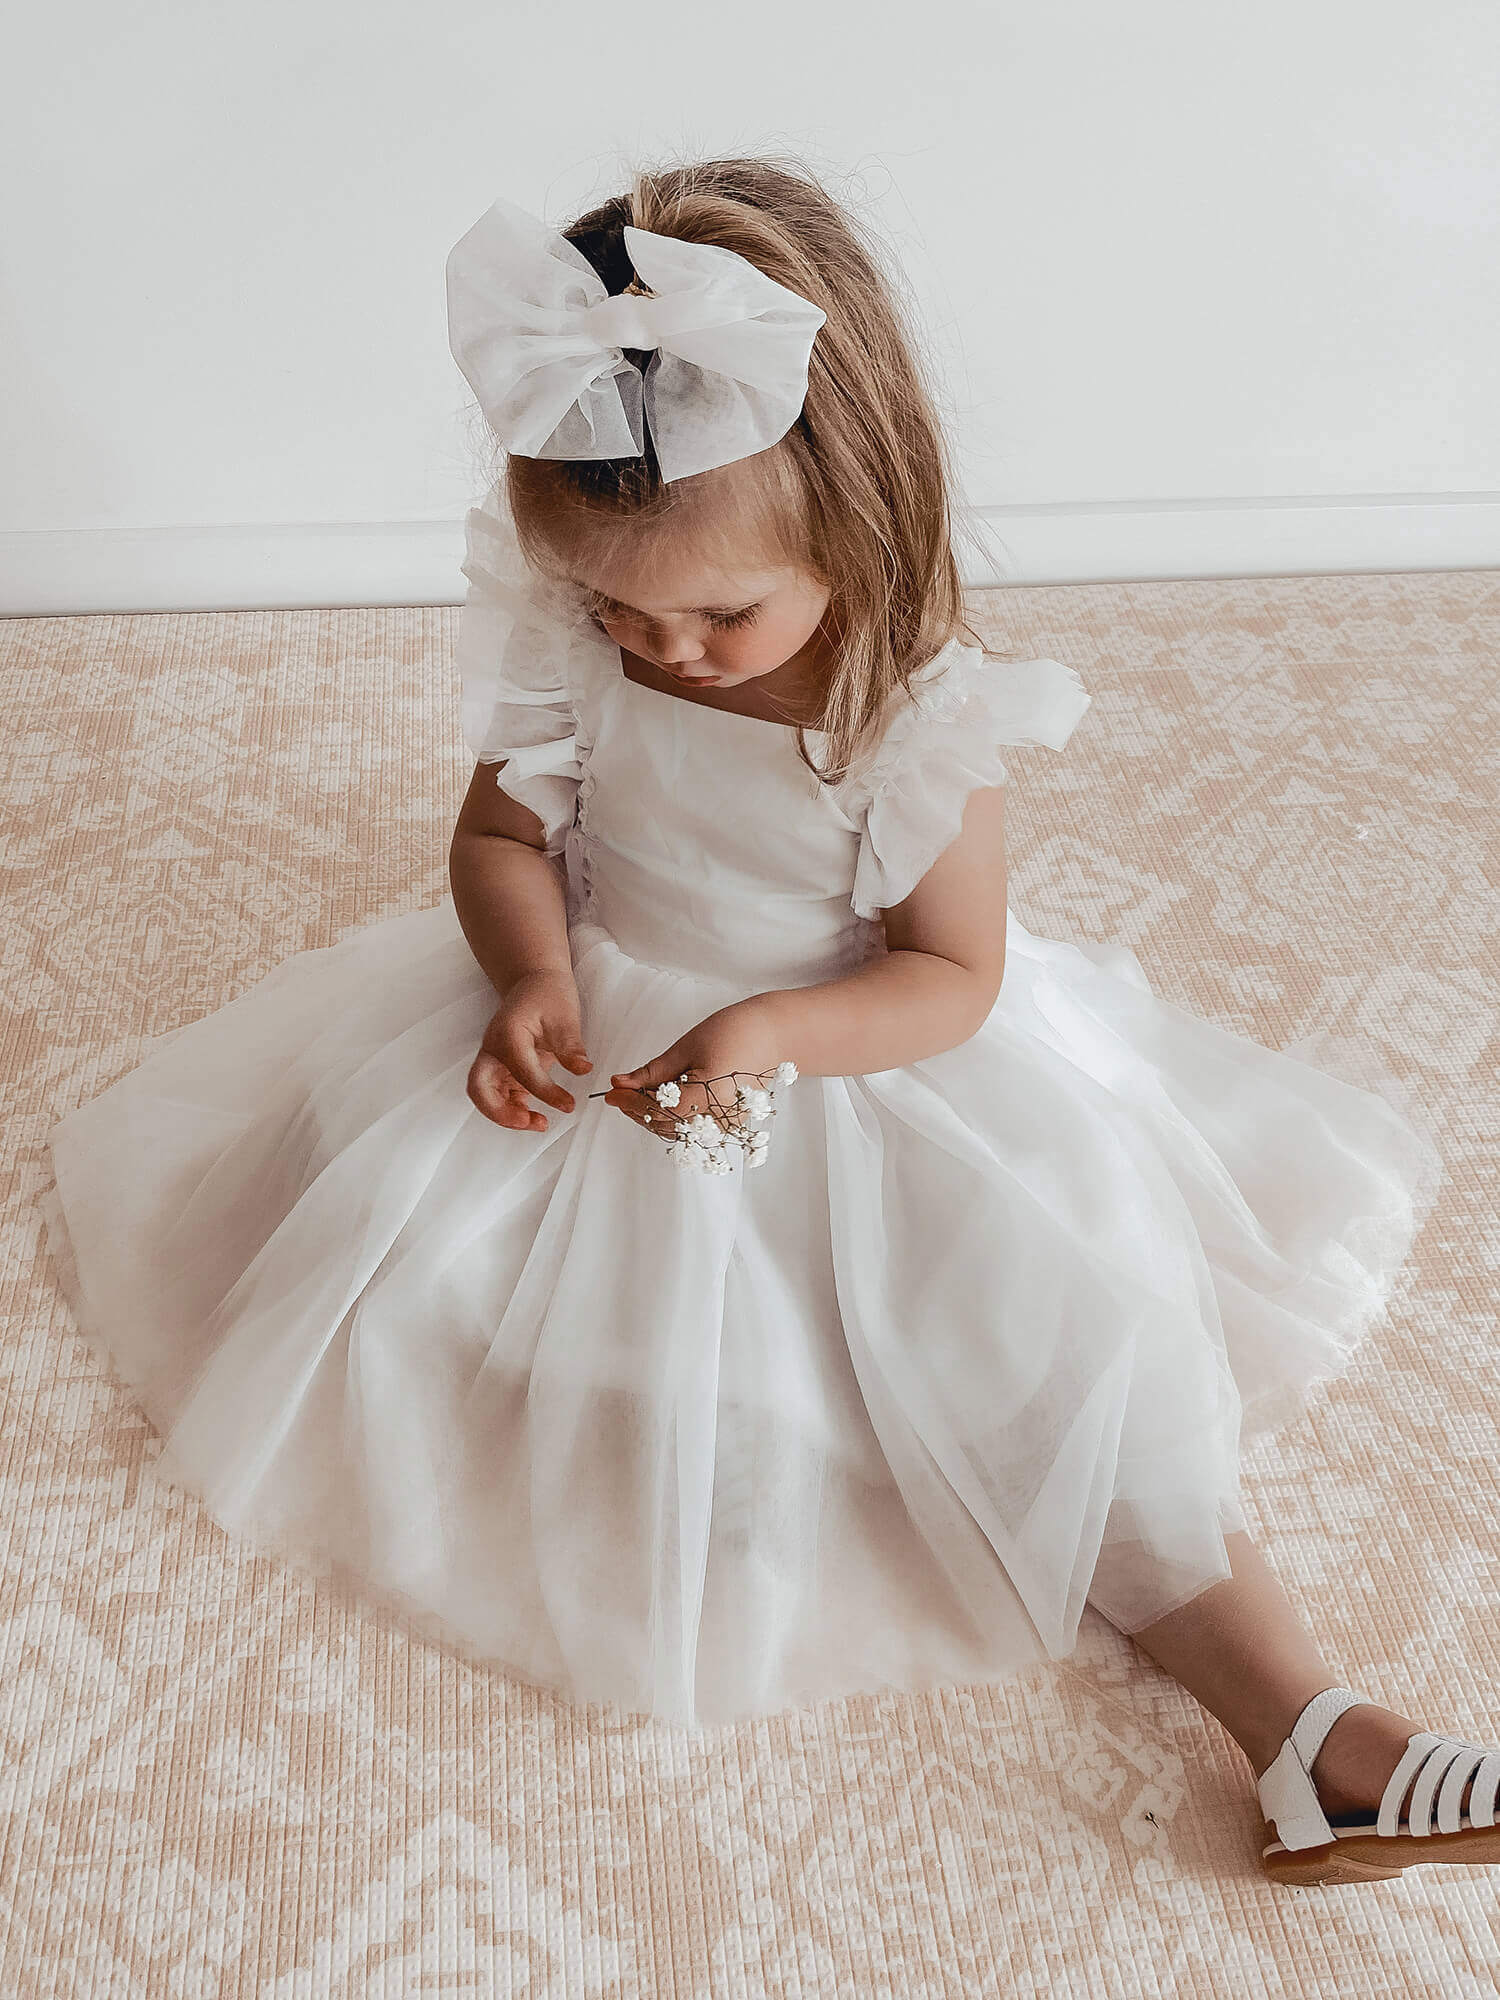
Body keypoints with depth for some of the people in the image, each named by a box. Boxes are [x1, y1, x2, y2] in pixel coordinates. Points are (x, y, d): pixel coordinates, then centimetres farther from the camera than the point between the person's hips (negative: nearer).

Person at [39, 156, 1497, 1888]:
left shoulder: (923, 712, -21)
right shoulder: (565, 648, -12)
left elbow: (956, 971, -14)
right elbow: (503, 837, 2)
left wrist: (777, 1032, -32)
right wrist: (531, 976, -20)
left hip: (852, 1066, -3)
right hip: (597, 1047, 4)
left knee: (1059, 1334, -14)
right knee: (380, 1229, -12)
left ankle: (1293, 1716, -10)